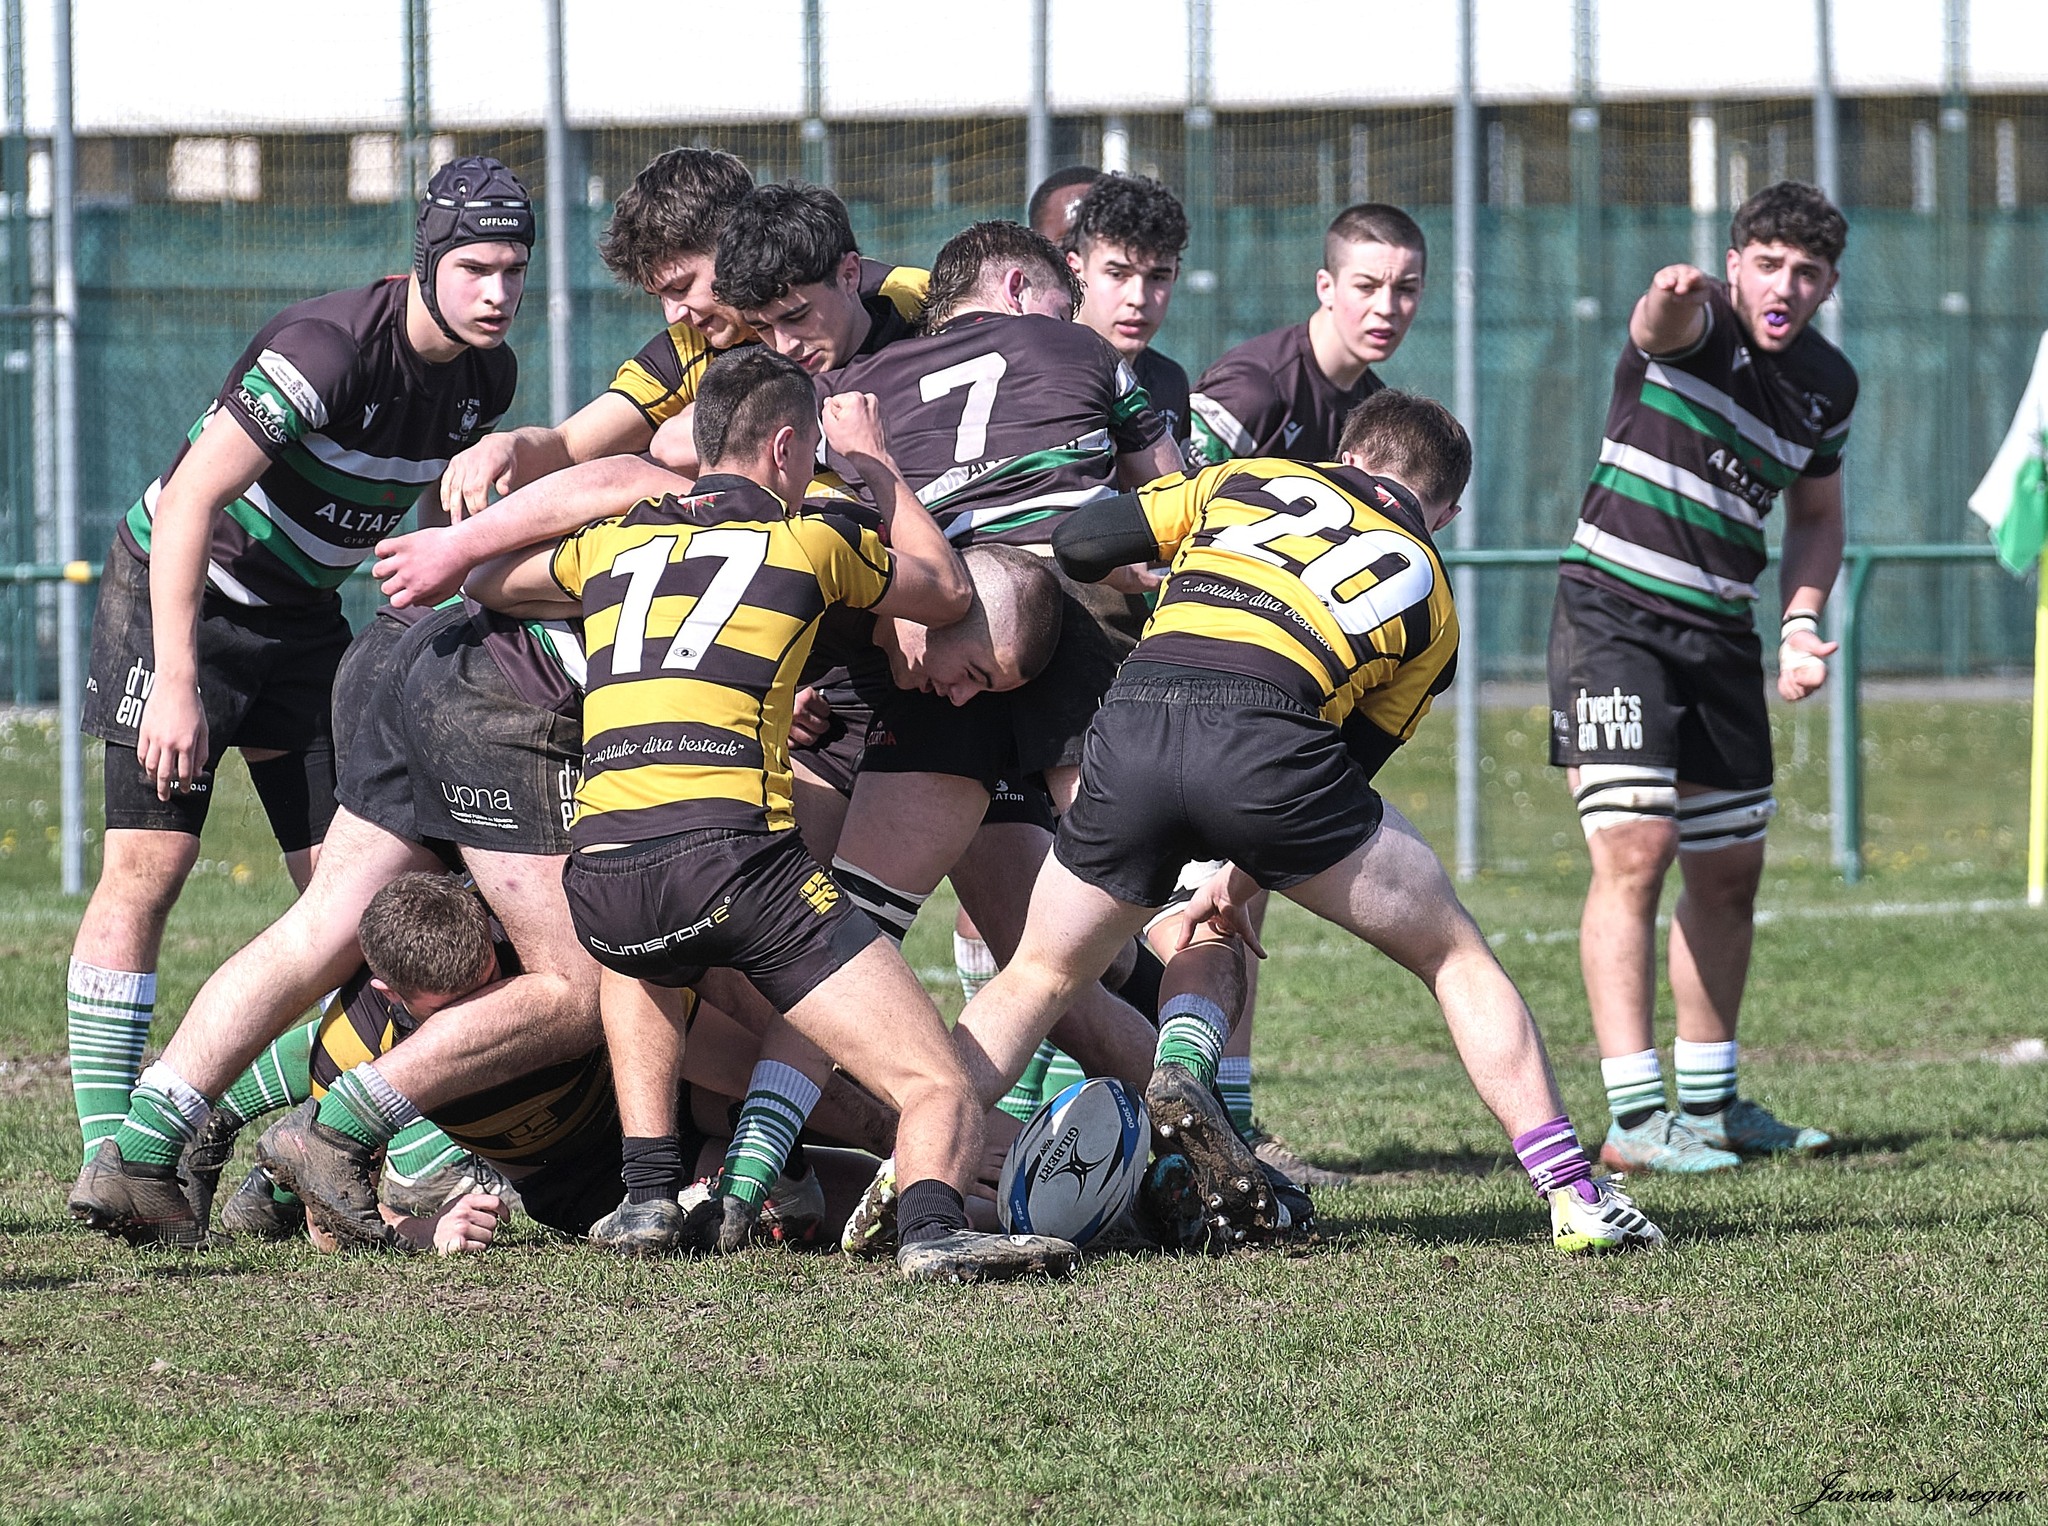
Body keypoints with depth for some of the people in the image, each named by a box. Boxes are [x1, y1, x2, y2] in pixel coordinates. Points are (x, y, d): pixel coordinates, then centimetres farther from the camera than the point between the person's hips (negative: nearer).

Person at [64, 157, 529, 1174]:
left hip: (305, 613, 7)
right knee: (146, 865, -12)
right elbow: (190, 501, -29)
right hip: (179, 593, -7)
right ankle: (110, 1152, -10)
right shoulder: (331, 347, -29)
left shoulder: (486, 375, -5)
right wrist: (177, 681, -32)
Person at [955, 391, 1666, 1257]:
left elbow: (1079, 543, 23)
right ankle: (1573, 1196, 11)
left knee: (1037, 978, 23)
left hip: (1129, 730, 2)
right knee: (1453, 954, 17)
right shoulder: (1429, 601, 27)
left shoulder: (1247, 480, 28)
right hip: (1267, 729, -2)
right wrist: (1243, 879, 35)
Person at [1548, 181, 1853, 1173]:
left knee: (1729, 872, 13)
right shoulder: (1700, 327, -13)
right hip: (1614, 617, -7)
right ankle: (1634, 1119, -17)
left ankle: (1709, 1104, 27)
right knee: (1635, 850, -16)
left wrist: (1801, 622, 4)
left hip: (1721, 641, 7)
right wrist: (1667, 297, -64)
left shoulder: (1827, 385, 7)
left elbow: (1816, 516, 21)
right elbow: (1662, 327, -39)